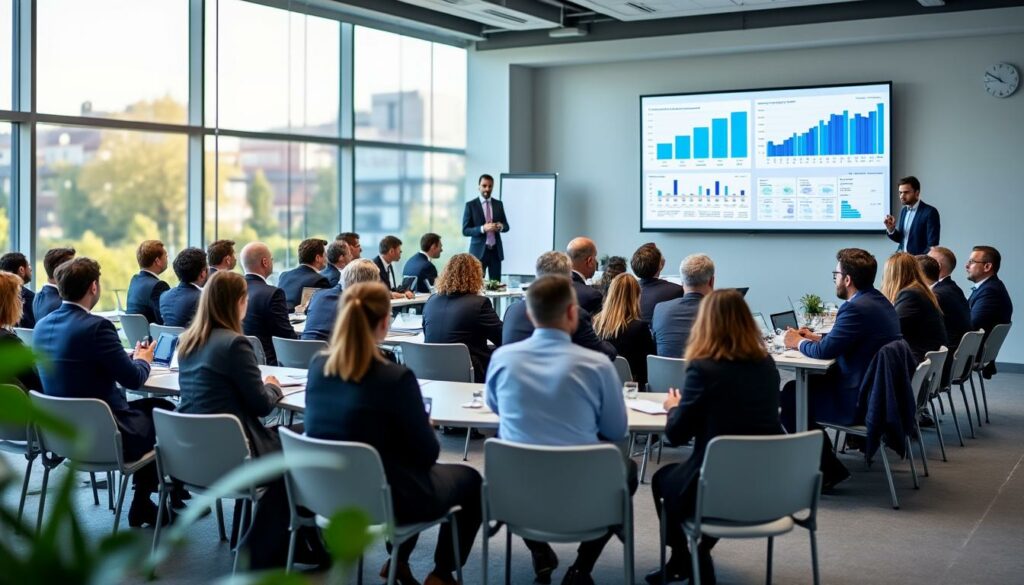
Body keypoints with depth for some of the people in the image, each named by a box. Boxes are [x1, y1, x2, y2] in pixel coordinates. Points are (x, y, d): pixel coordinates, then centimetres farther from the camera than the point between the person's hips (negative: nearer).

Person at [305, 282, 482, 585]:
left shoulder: (317, 367, -7)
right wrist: (427, 426, 7)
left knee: (422, 467, 34)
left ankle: (398, 560, 36)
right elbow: (428, 454, -15)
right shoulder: (396, 378, -25)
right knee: (469, 479, 22)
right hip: (386, 500, -6)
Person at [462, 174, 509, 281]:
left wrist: (501, 226, -11)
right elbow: (465, 230, -6)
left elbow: (506, 226, 13)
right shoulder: (471, 205, -2)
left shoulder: (499, 204, 9)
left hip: (496, 251, 3)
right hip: (479, 251, -3)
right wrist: (482, 229, -21)